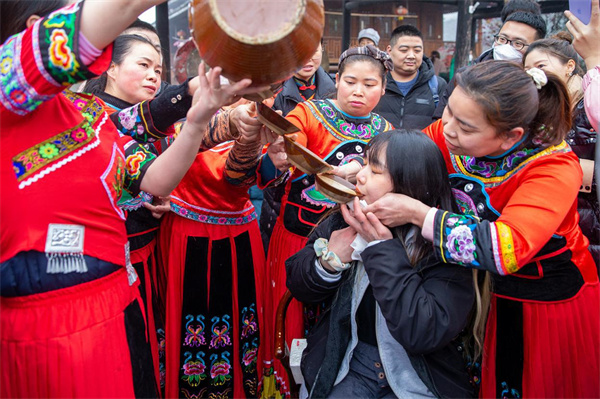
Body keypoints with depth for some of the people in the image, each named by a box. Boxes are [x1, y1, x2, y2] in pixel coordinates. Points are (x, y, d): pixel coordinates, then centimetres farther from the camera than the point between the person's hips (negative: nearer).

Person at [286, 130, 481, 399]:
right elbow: (298, 286, 3)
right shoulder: (343, 220, -4)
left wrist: (382, 247, -24)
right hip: (349, 360, 3)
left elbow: (425, 334, -24)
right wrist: (328, 261, -18)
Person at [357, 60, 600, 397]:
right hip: (486, 294, 4)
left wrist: (415, 213, -39)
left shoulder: (554, 167, -28)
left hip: (551, 304, -4)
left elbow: (507, 249, -42)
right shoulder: (451, 133, -16)